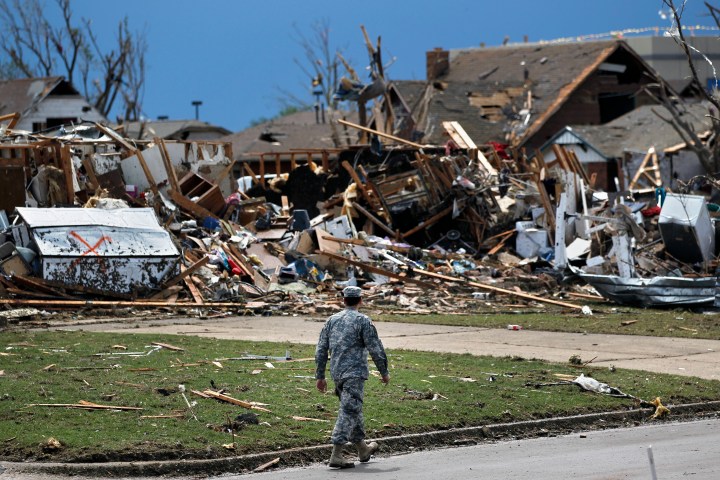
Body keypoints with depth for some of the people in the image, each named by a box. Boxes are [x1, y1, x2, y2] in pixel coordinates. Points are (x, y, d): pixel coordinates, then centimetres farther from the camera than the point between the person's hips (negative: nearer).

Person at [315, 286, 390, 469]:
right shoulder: (362, 320, -8)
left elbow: (321, 349, 11)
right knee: (348, 412, -8)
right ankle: (336, 455, -16)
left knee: (354, 410, 20)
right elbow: (376, 349, -9)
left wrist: (320, 376, 17)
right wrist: (384, 372, 2)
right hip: (354, 373, -7)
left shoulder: (332, 320, 10)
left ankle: (363, 449, 33)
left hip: (336, 372, 7)